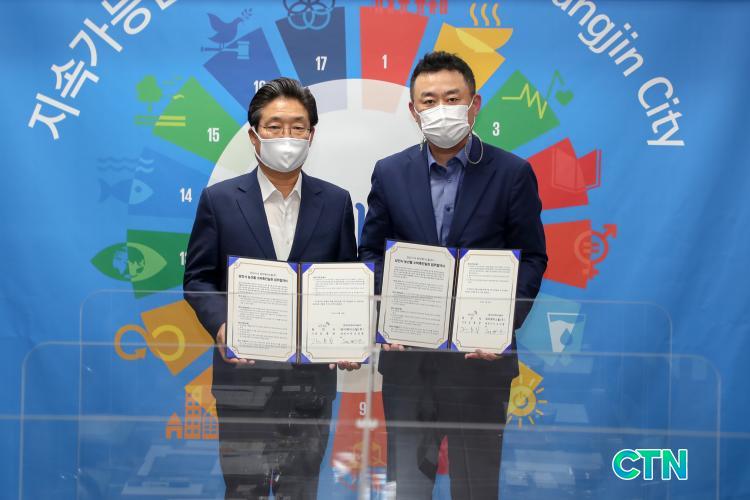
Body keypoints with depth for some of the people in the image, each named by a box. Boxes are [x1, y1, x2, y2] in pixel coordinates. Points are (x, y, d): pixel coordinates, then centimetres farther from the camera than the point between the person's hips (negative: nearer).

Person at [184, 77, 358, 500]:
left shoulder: (336, 202, 4)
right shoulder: (219, 200, 0)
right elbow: (198, 278, 1)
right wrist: (222, 326, -17)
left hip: (313, 371, 2)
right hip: (243, 368, -1)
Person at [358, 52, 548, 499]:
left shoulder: (513, 173, -1)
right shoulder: (390, 173, 5)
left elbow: (532, 258, -1)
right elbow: (370, 252, 9)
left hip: (480, 353, -1)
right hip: (407, 353, 2)